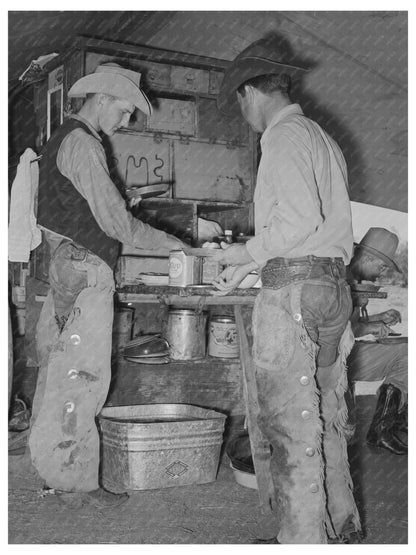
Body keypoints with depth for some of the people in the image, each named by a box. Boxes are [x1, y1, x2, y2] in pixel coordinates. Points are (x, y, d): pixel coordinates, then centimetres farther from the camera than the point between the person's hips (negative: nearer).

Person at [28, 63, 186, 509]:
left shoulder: (63, 140, 21)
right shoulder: (82, 144, -11)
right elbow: (114, 221, -14)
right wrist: (167, 242, -4)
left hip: (66, 273, 10)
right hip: (84, 275, -10)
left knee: (58, 377, 12)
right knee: (83, 376, -6)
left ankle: (57, 471, 21)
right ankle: (75, 483, 1)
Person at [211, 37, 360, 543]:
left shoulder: (284, 136, -7)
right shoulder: (324, 139, 22)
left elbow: (300, 219, -20)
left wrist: (248, 251, -6)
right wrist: (246, 267, 22)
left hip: (293, 291, -9)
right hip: (333, 285, 10)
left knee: (290, 426, -4)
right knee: (325, 419, 15)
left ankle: (302, 538, 3)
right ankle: (340, 527, 25)